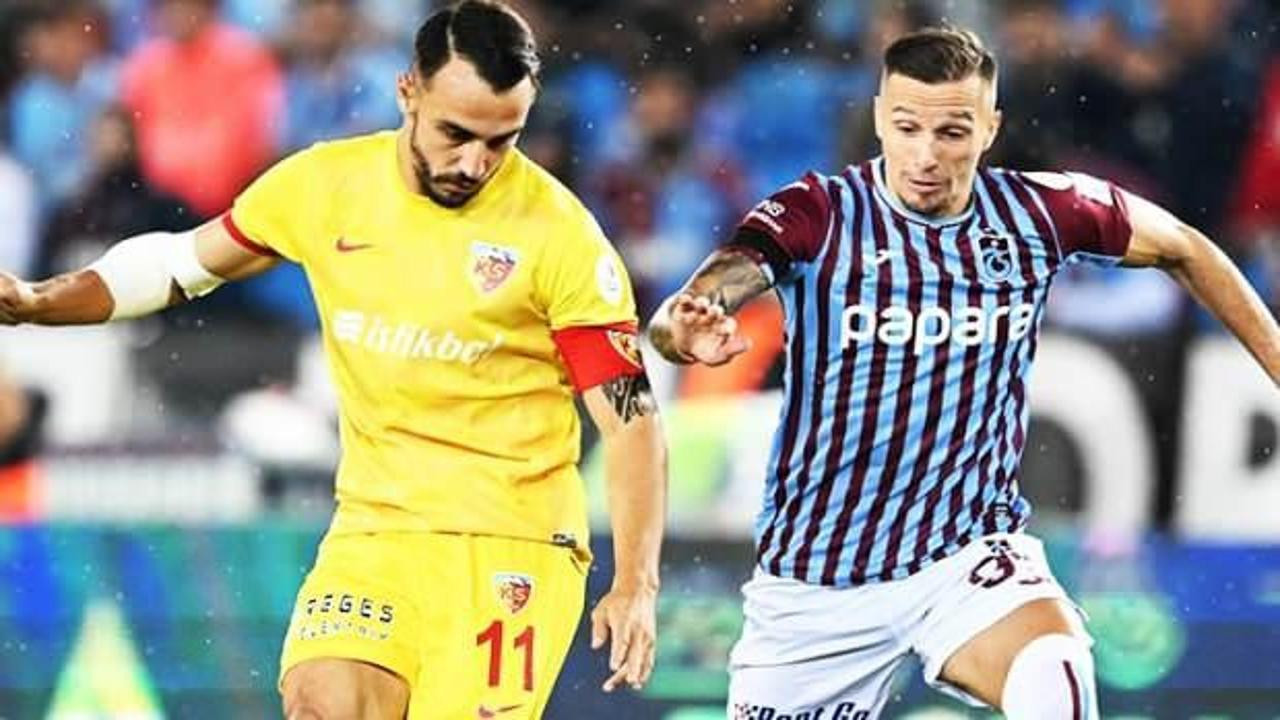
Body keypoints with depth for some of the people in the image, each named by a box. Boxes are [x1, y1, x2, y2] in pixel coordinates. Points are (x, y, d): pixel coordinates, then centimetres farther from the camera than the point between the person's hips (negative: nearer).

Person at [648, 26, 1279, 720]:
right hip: (814, 581, 0)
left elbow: (1181, 248, 15)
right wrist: (685, 331, -51)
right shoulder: (817, 215, -11)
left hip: (968, 553, 0)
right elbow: (696, 305, -28)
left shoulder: (1039, 212, -3)